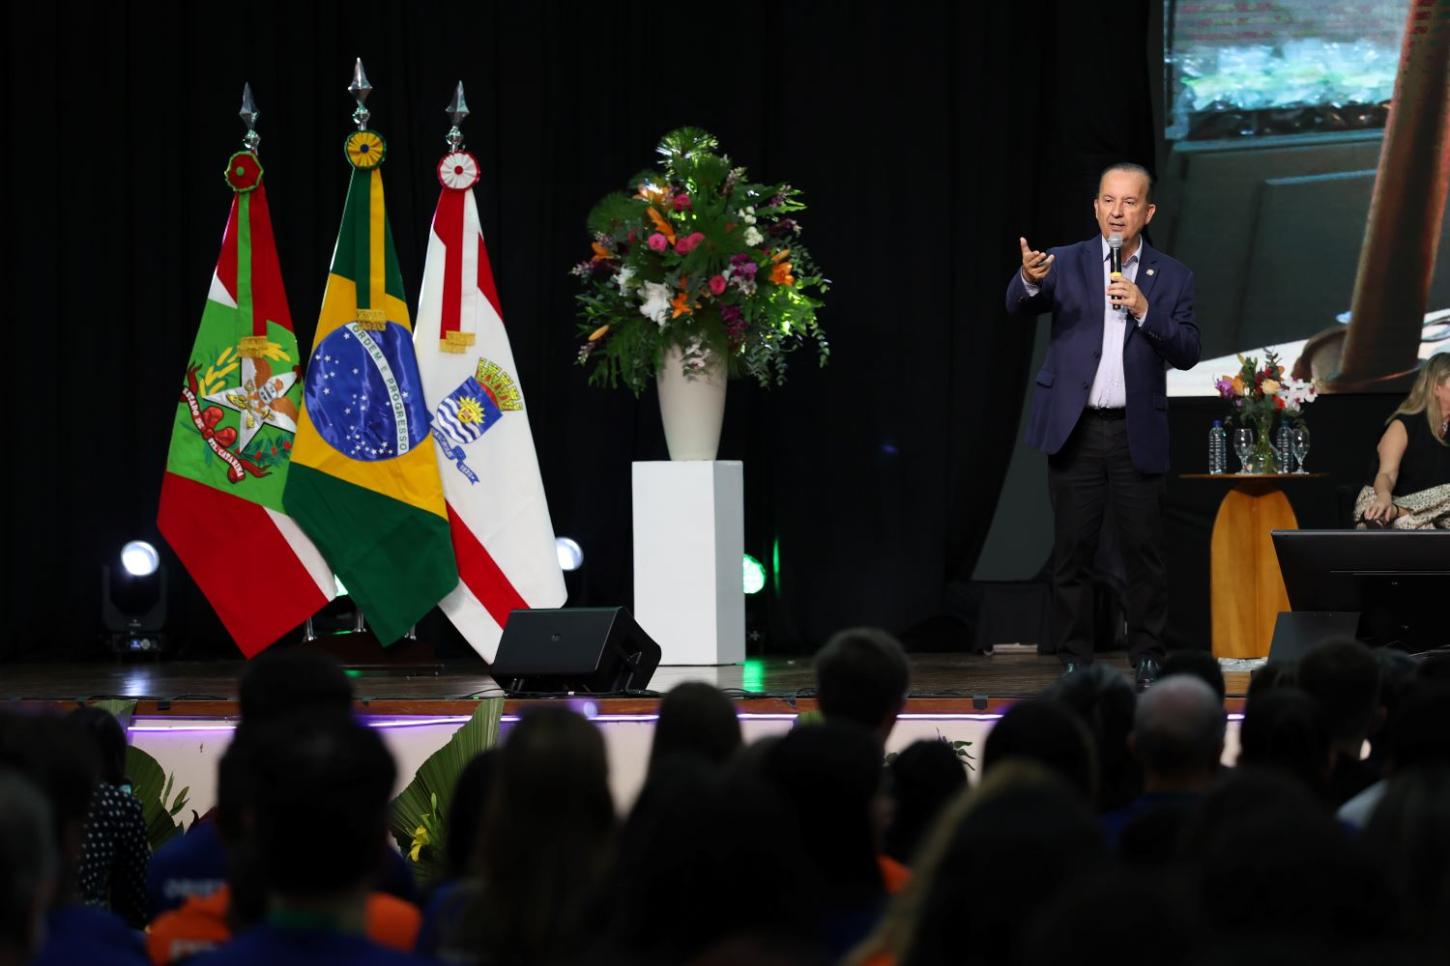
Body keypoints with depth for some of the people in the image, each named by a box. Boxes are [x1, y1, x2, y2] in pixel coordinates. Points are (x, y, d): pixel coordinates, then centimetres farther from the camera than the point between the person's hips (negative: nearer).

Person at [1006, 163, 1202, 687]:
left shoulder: (1172, 277, 7)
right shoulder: (1067, 263, 4)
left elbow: (1187, 353, -1)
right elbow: (1019, 305, -14)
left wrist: (1144, 309, -16)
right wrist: (1031, 280, -37)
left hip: (1137, 434, 0)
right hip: (1076, 428, 0)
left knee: (1144, 552, 0)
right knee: (1073, 552, 1)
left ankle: (1147, 661, 8)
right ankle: (1075, 663, 7)